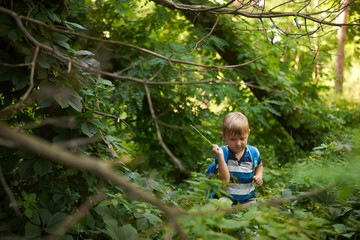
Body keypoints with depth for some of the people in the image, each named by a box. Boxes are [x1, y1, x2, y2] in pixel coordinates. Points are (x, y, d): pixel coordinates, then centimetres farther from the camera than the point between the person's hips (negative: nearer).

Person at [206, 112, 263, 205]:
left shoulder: (253, 153, 2)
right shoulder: (222, 153, -8)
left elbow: (259, 166, 26)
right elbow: (224, 179, -18)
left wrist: (259, 176, 4)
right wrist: (220, 156, -26)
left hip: (247, 198, 1)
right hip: (224, 197, -1)